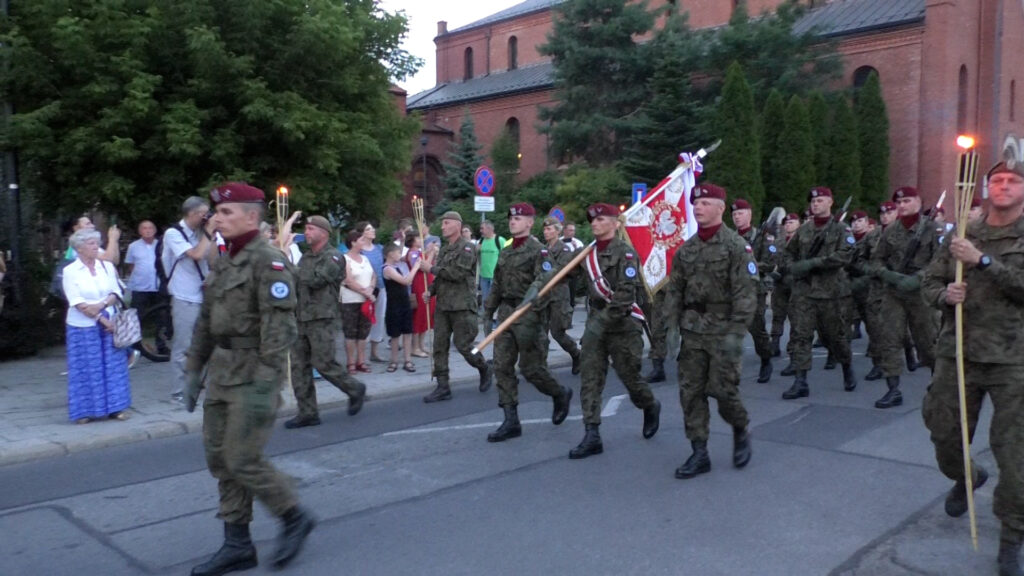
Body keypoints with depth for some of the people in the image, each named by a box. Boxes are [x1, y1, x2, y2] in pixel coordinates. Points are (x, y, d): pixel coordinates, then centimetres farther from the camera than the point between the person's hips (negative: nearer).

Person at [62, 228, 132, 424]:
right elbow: (77, 302, -9)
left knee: (113, 365, 4)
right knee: (85, 368, 2)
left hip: (109, 323, 3)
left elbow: (116, 293, 4)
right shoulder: (70, 271, -4)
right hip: (83, 327, -3)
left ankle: (115, 407, 12)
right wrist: (102, 319, -13)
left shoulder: (107, 266, 7)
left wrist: (102, 305, -16)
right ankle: (84, 410, 11)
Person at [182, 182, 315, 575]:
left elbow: (278, 328, -21)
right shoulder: (224, 263, 14)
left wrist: (265, 385, -25)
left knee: (243, 460, -6)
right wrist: (194, 370, 17)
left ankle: (295, 518, 16)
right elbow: (206, 321, 19)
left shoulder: (269, 262, -14)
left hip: (252, 376, -9)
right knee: (219, 458, 10)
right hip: (221, 373, 9)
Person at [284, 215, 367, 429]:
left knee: (323, 363, -7)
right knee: (299, 366, 4)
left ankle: (355, 389, 18)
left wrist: (294, 274, -5)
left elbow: (316, 280, -18)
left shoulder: (333, 257, -6)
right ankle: (307, 413, 10)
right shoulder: (306, 257, 18)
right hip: (302, 319, 8)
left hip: (323, 319, -7)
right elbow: (296, 284, 19)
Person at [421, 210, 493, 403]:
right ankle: (443, 387, 9)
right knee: (440, 346, 3)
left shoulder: (467, 248, -7)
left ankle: (485, 368, 23)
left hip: (462, 306, -7)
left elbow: (458, 273, -18)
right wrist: (430, 291, 3)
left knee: (463, 344, -4)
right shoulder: (443, 250, 15)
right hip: (442, 305, 7)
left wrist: (432, 268, -12)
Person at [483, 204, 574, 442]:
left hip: (528, 314, -7)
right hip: (505, 314, 7)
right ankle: (511, 421, 6)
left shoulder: (538, 250, -8)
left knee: (531, 368, -1)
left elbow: (545, 284, -19)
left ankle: (560, 394, 28)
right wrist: (487, 313, 16)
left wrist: (529, 317, -29)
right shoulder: (505, 253, 14)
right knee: (502, 367, 1)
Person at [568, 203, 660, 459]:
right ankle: (592, 436, 0)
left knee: (629, 376, 7)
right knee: (589, 379, -2)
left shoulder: (625, 253, -12)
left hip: (622, 325, -6)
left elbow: (626, 295, -19)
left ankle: (651, 407, 38)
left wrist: (604, 320, -23)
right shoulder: (589, 253, 9)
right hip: (595, 323, 6)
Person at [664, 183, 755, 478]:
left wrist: (736, 332, -18)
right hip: (692, 331, 5)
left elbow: (746, 292, -12)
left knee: (722, 388, -4)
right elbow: (674, 290, 11)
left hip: (722, 330, -5)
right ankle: (699, 453, 13)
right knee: (690, 391, 3)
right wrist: (670, 325, 1)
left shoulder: (737, 245, -7)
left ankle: (740, 431, 27)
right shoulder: (686, 249, 10)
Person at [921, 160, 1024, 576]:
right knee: (945, 436, 14)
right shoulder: (962, 236, 9)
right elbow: (929, 283, 13)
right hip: (957, 353, 4)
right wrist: (944, 295, -7)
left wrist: (983, 261, -20)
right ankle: (966, 479, 48)